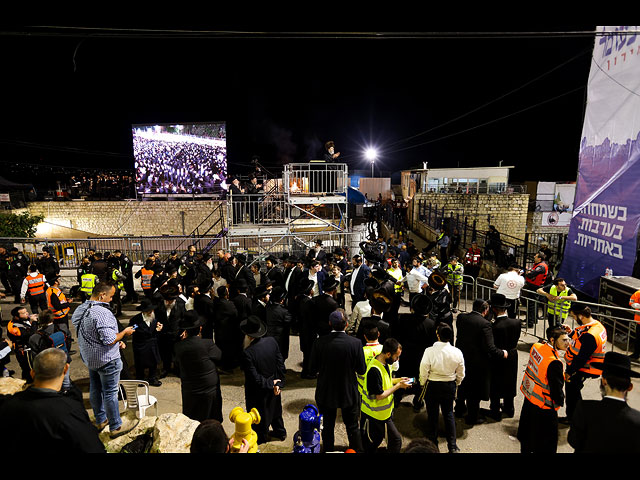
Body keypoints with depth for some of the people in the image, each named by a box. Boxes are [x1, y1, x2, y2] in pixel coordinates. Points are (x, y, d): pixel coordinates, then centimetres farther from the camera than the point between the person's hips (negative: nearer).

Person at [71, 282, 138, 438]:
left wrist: (116, 341, 10)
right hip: (106, 360, -9)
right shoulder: (102, 313, -30)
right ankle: (116, 426, 18)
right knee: (110, 393, 5)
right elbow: (110, 340, -30)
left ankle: (101, 420, 39)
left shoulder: (79, 310, 1)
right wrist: (124, 332, -12)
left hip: (88, 357, 9)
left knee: (95, 389, 21)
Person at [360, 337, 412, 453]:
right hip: (378, 414, -9)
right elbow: (379, 396, -25)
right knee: (395, 440, 3)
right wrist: (398, 386, -19)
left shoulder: (385, 363, 0)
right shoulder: (374, 370, -30)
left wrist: (398, 380, 1)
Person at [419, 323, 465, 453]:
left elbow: (424, 372, -16)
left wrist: (423, 384, 3)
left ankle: (432, 444, 28)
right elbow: (461, 374, 0)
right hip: (450, 386, 3)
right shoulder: (457, 352, -13)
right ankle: (453, 446, 27)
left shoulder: (429, 351, -24)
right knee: (449, 414, 20)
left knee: (432, 416, 13)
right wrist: (456, 384, 17)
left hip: (432, 386, -3)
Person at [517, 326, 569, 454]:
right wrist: (560, 401, -5)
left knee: (527, 431, 29)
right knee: (545, 445, 13)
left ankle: (525, 449, 49)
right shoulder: (554, 363, -32)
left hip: (528, 397, 8)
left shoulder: (536, 346, -11)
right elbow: (557, 389, -23)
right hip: (543, 407, -8)